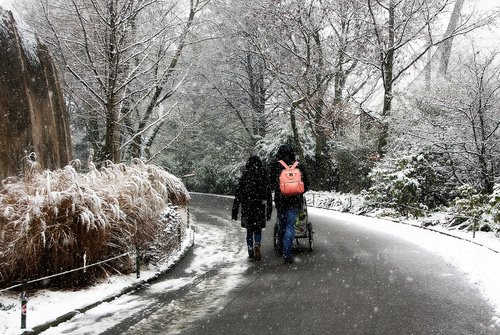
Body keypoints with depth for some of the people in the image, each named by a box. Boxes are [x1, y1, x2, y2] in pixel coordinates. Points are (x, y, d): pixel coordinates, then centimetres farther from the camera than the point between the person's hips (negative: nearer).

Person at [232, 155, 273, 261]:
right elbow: (269, 195, 1)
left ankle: (251, 252, 13)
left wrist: (235, 211, 3)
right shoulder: (263, 177, -1)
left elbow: (238, 195, -2)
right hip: (260, 208, 0)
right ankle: (257, 245, -13)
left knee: (249, 230, 13)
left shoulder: (244, 177, -2)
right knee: (258, 230, 13)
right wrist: (269, 212, 9)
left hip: (247, 208, 0)